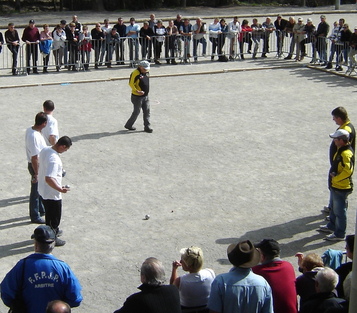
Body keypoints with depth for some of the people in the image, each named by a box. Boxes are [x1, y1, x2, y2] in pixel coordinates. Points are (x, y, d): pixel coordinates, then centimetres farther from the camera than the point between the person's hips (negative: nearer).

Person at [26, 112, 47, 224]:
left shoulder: (29, 130, -4)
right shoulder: (35, 137, -32)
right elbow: (34, 158, -28)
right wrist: (36, 174, -22)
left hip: (40, 164, 9)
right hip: (36, 166, -9)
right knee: (36, 191, 6)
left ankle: (41, 209, 45)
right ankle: (35, 217, 19)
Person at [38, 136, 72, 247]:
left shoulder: (45, 150, -5)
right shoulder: (54, 159, -33)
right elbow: (49, 179, -38)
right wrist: (61, 189, -28)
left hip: (42, 191, 9)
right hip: (52, 194, -9)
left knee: (49, 213, 28)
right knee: (55, 216, 12)